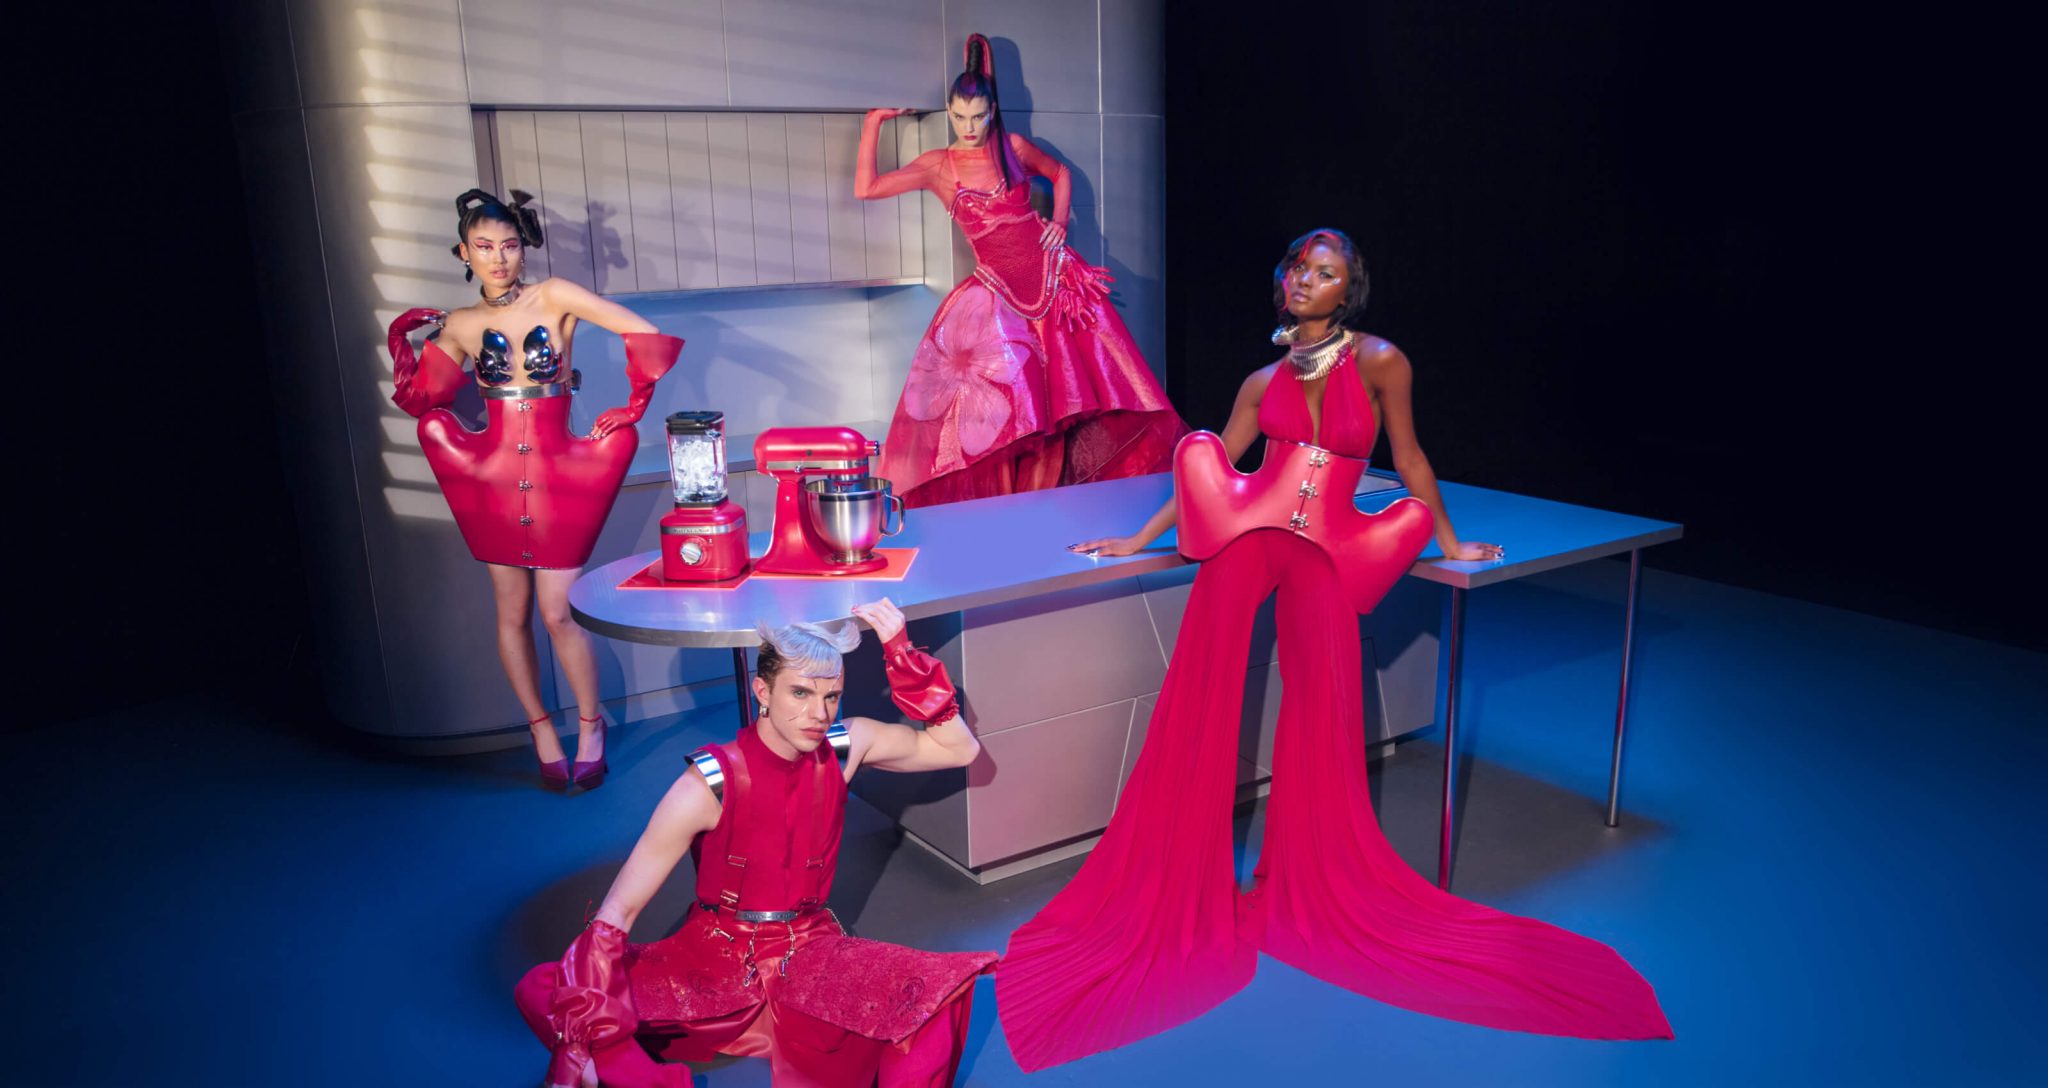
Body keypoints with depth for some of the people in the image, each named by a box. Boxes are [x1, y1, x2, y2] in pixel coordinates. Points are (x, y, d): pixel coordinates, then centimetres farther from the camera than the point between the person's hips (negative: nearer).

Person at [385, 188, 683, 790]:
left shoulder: (554, 298, -4)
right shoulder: (459, 327, 6)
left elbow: (647, 336, -11)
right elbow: (417, 400, 7)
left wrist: (633, 407, -5)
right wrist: (401, 335, 5)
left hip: (558, 475, -3)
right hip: (493, 475, 3)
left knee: (558, 614, -4)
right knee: (512, 614, 8)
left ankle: (591, 724, 17)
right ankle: (541, 728, 24)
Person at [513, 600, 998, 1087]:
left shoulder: (847, 747, -7)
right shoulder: (709, 785, -17)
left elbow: (962, 750, 0)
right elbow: (618, 910, -16)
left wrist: (902, 655, -10)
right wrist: (584, 1039, -28)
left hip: (810, 956, 1)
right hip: (713, 959, -1)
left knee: (943, 986, -27)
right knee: (542, 992, -22)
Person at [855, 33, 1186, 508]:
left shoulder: (1014, 148, 4)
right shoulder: (938, 166, 1)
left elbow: (1060, 173, 22)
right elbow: (866, 189, -4)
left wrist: (1059, 220, 6)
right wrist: (873, 123, -4)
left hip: (1053, 275, 2)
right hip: (998, 291, -2)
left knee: (1076, 386, 2)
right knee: (1004, 388, -13)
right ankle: (1010, 496, 0)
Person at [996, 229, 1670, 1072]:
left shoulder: (1380, 362, 7)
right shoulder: (1264, 382, 15)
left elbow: (1408, 457, 14)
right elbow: (1212, 465, 18)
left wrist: (1449, 543, 19)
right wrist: (1139, 539, 15)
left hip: (1327, 545, -1)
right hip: (1249, 527, 1)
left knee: (1323, 708, -14)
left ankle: (1305, 886, 9)